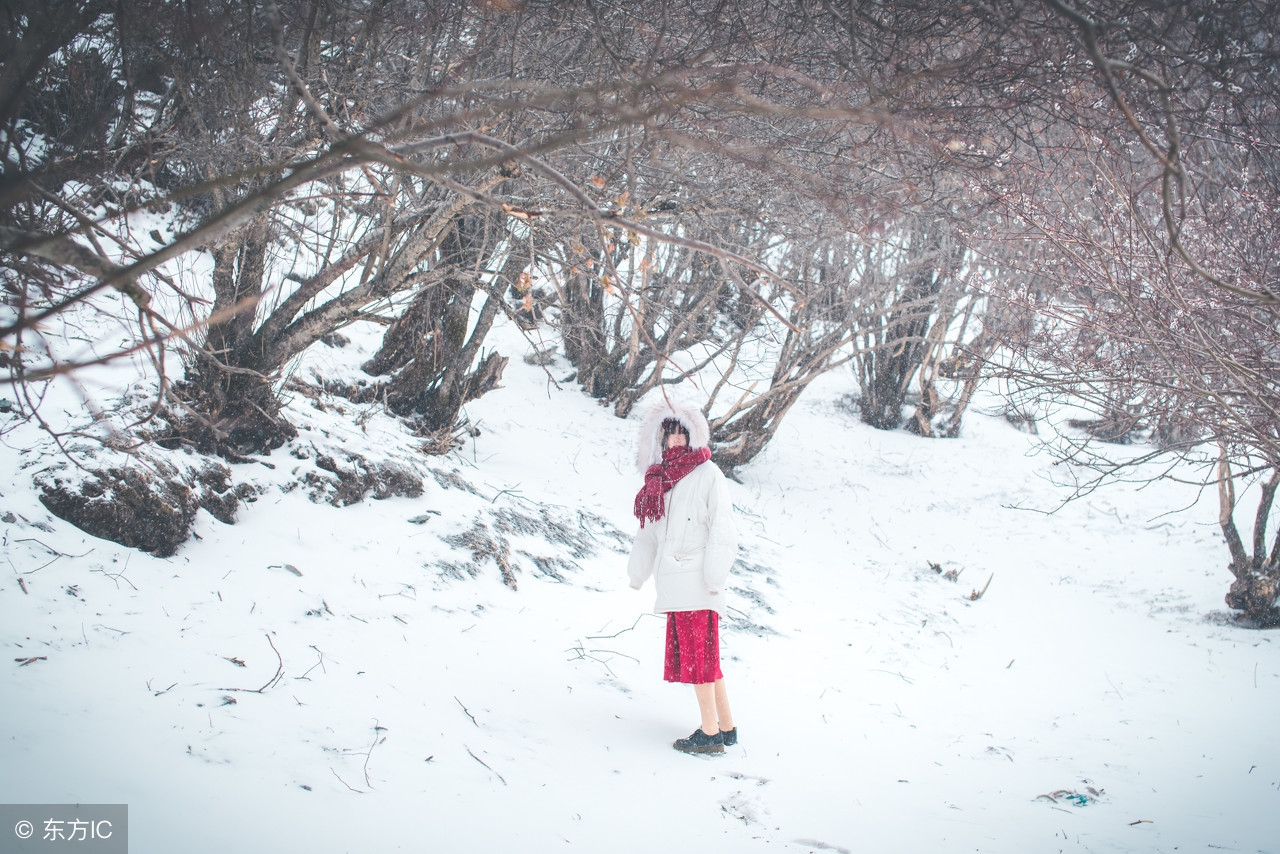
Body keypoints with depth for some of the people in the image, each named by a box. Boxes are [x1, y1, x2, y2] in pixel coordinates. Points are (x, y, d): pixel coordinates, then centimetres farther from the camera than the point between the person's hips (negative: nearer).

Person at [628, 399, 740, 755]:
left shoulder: (708, 474, -5)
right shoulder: (662, 480, 15)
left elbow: (722, 529, -10)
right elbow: (650, 530, 23)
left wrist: (714, 577, -16)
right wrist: (638, 572, 25)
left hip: (695, 580, -7)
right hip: (674, 582, 7)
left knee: (697, 655, -5)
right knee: (704, 656, 11)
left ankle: (710, 733, 0)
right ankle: (726, 727, 19)